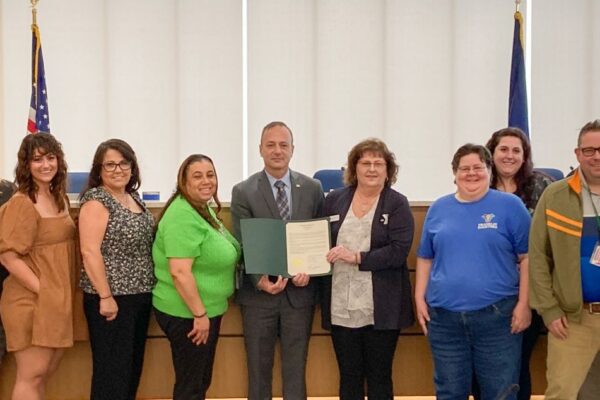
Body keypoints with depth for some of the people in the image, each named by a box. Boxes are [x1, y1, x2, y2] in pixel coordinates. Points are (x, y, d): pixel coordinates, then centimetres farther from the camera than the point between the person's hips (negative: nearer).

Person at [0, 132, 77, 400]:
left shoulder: (59, 199, 10)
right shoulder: (22, 203, -14)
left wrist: (59, 295, 10)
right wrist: (43, 291, -18)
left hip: (58, 301, 8)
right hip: (32, 302, -8)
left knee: (45, 374, 15)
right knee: (30, 377, -1)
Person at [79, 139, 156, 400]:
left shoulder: (133, 197, 11)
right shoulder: (96, 201, -12)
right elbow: (89, 252, -19)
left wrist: (146, 287, 16)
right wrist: (106, 297, -21)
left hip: (140, 294, 8)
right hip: (112, 297, -8)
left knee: (133, 364, 15)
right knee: (112, 369, -1)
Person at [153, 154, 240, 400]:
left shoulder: (205, 209, 9)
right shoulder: (183, 216, -21)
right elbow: (180, 272, -27)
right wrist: (200, 314, -22)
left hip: (206, 309, 9)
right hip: (187, 313, -9)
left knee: (202, 380, 20)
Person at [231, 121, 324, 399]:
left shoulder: (312, 188, 4)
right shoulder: (243, 192, -2)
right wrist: (259, 280, -21)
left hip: (299, 291, 1)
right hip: (258, 293, -1)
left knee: (295, 369, 9)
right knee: (259, 370, 10)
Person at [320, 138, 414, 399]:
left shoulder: (397, 204, -2)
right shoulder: (334, 200, 8)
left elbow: (398, 251, -13)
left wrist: (356, 257, -18)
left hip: (382, 308, -3)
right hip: (342, 307, 3)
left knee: (379, 378, 9)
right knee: (349, 377, 13)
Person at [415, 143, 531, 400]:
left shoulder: (510, 205, 0)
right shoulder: (438, 209, 9)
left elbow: (527, 258, -2)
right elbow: (425, 258, 14)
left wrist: (523, 304, -7)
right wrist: (420, 298, 6)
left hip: (497, 316, -3)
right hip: (444, 317, 3)